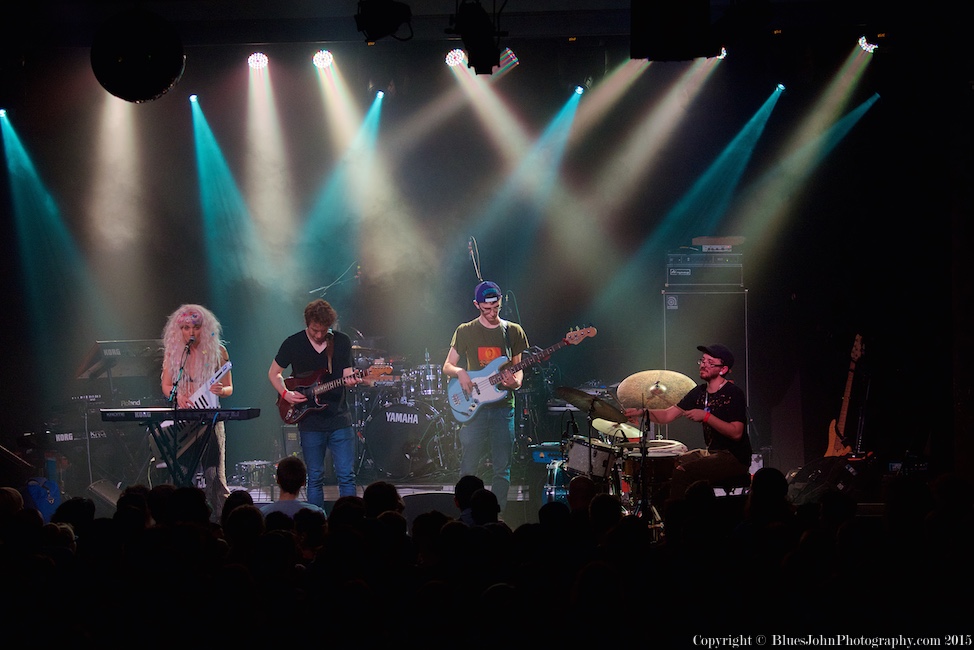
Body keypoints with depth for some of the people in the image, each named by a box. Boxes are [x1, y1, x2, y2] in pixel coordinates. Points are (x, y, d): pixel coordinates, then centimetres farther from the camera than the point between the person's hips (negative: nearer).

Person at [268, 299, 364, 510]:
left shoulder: (342, 341, 2)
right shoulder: (293, 343, 0)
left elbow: (346, 375, 2)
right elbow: (274, 373, 12)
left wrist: (351, 380, -22)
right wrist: (286, 393, -5)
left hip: (339, 418, 0)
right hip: (310, 422, 0)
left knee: (346, 476, -4)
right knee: (315, 478, 4)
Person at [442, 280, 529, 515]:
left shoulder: (514, 332, 9)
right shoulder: (465, 331, 5)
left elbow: (519, 368, 12)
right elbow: (447, 366, 8)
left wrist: (515, 381, -11)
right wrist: (460, 372, -14)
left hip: (503, 406, 1)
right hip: (474, 406, -1)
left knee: (502, 469, 0)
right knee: (469, 469, -3)